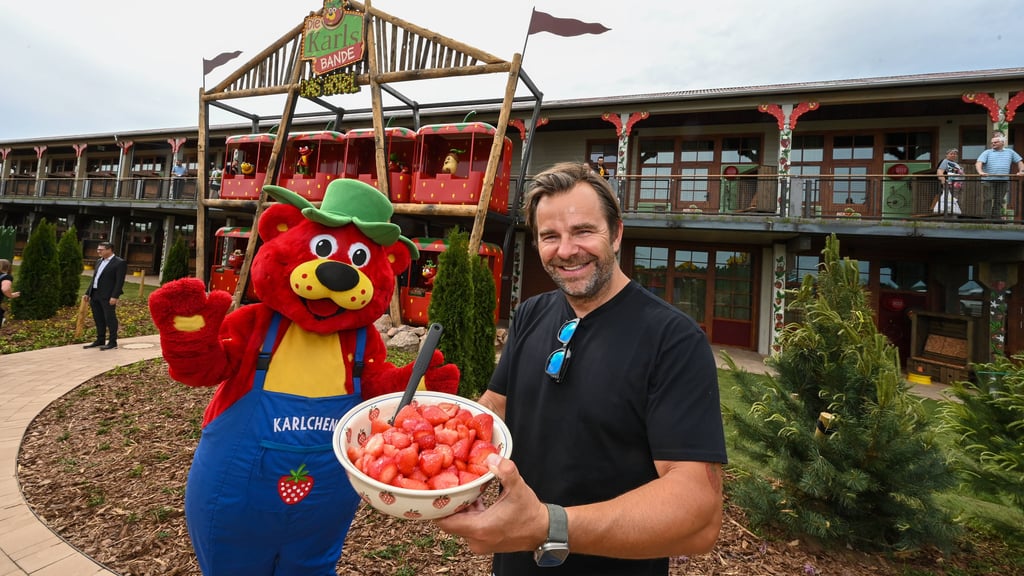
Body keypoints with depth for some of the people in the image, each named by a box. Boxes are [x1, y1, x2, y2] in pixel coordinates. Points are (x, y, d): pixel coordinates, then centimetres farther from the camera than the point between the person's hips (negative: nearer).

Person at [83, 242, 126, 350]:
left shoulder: (120, 263, -8)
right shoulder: (99, 261, 17)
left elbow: (119, 281, -14)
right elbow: (94, 278, 21)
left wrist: (114, 296, -20)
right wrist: (87, 293, 16)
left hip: (108, 296, -8)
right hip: (95, 295, 8)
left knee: (110, 318, -2)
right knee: (98, 319, 12)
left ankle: (112, 342, 4)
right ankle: (100, 341, 20)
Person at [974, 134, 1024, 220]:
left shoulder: (1010, 152, 16)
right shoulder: (987, 152, 7)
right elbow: (979, 163, -7)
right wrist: (980, 172, -26)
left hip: (1003, 181, 2)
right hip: (988, 180, -2)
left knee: (999, 200, 4)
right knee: (988, 199, -6)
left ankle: (996, 217, 8)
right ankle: (987, 217, -4)